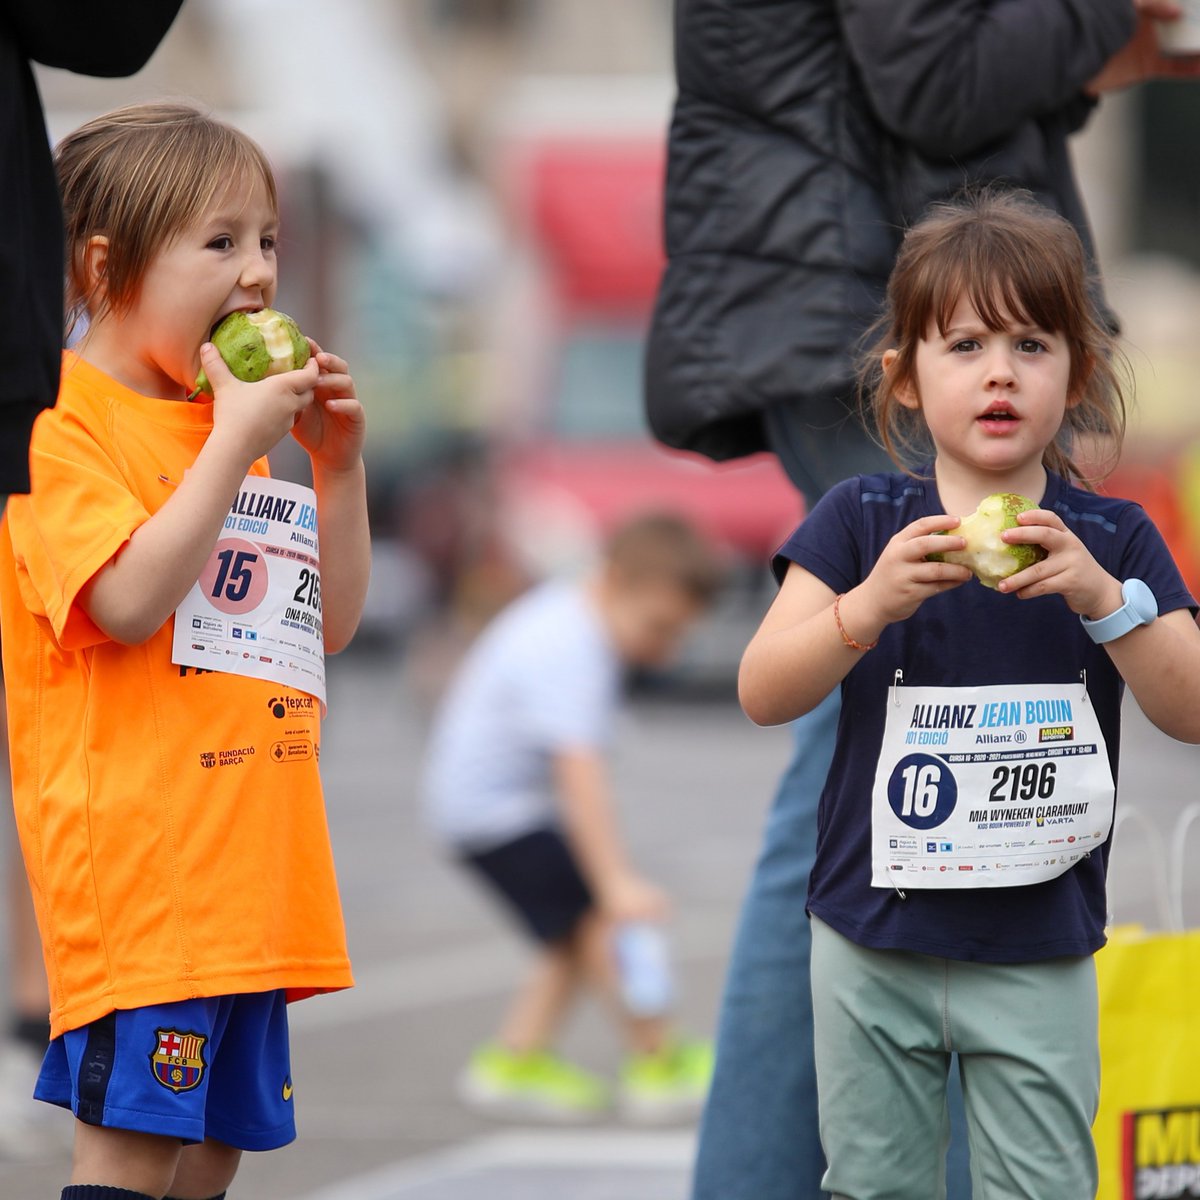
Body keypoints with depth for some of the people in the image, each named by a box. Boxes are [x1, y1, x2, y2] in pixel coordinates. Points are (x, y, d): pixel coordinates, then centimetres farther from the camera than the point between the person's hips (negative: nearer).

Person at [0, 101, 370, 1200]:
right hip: (138, 858, -9)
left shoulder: (231, 424, 19)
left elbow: (332, 623, 22)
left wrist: (337, 463, 9)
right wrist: (236, 445, -18)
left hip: (250, 871, 9)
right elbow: (130, 602, -23)